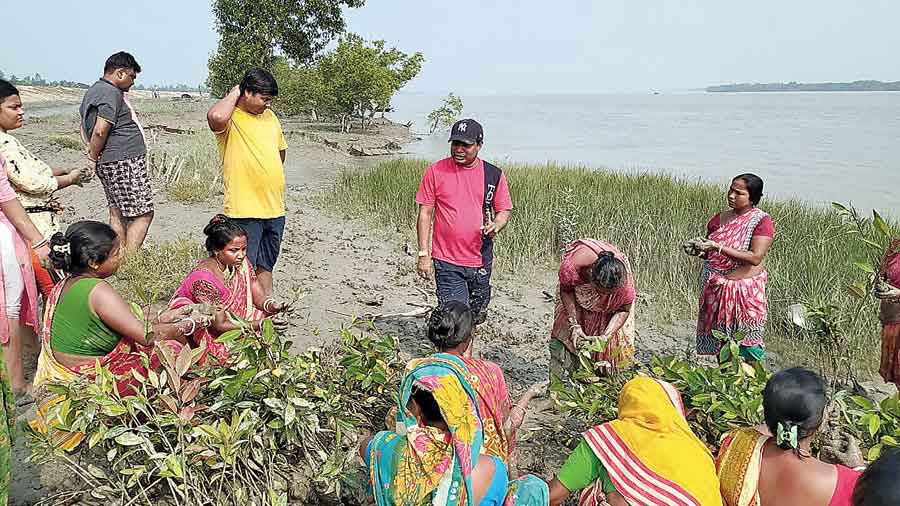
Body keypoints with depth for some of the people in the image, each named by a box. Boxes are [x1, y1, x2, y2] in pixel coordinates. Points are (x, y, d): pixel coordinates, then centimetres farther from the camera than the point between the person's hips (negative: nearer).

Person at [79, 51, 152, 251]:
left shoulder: (93, 90, 20)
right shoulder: (111, 93, -14)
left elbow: (84, 127, 26)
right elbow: (100, 131, -22)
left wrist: (91, 150, 11)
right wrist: (94, 158, -8)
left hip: (109, 165, 11)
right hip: (124, 162, -10)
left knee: (117, 214, 11)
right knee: (143, 214, -9)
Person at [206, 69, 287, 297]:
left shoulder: (270, 116, 13)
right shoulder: (230, 118, -9)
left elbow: (281, 150, 27)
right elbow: (215, 117, -34)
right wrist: (233, 94, -16)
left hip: (275, 208, 7)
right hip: (245, 210, -7)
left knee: (265, 265, 18)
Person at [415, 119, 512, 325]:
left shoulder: (494, 174, 3)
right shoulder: (435, 171, -1)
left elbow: (504, 210, 10)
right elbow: (425, 214, 1)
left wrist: (496, 225, -15)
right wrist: (424, 254, -4)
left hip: (480, 260, 3)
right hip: (446, 261, -2)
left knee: (476, 315, 17)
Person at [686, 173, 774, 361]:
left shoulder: (762, 221, -8)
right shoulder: (720, 219, 8)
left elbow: (756, 257, -20)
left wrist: (719, 247, -25)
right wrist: (699, 249, -6)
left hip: (744, 291, -5)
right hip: (715, 288, 5)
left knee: (746, 345, -4)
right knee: (719, 340, 11)